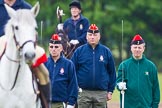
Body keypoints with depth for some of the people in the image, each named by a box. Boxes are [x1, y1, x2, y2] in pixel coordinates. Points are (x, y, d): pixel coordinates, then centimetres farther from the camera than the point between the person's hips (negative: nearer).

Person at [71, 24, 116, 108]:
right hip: (84, 93, -1)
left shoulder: (106, 51, 5)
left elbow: (112, 72, 8)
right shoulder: (79, 51, 2)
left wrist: (110, 91, 5)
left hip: (101, 94, 1)